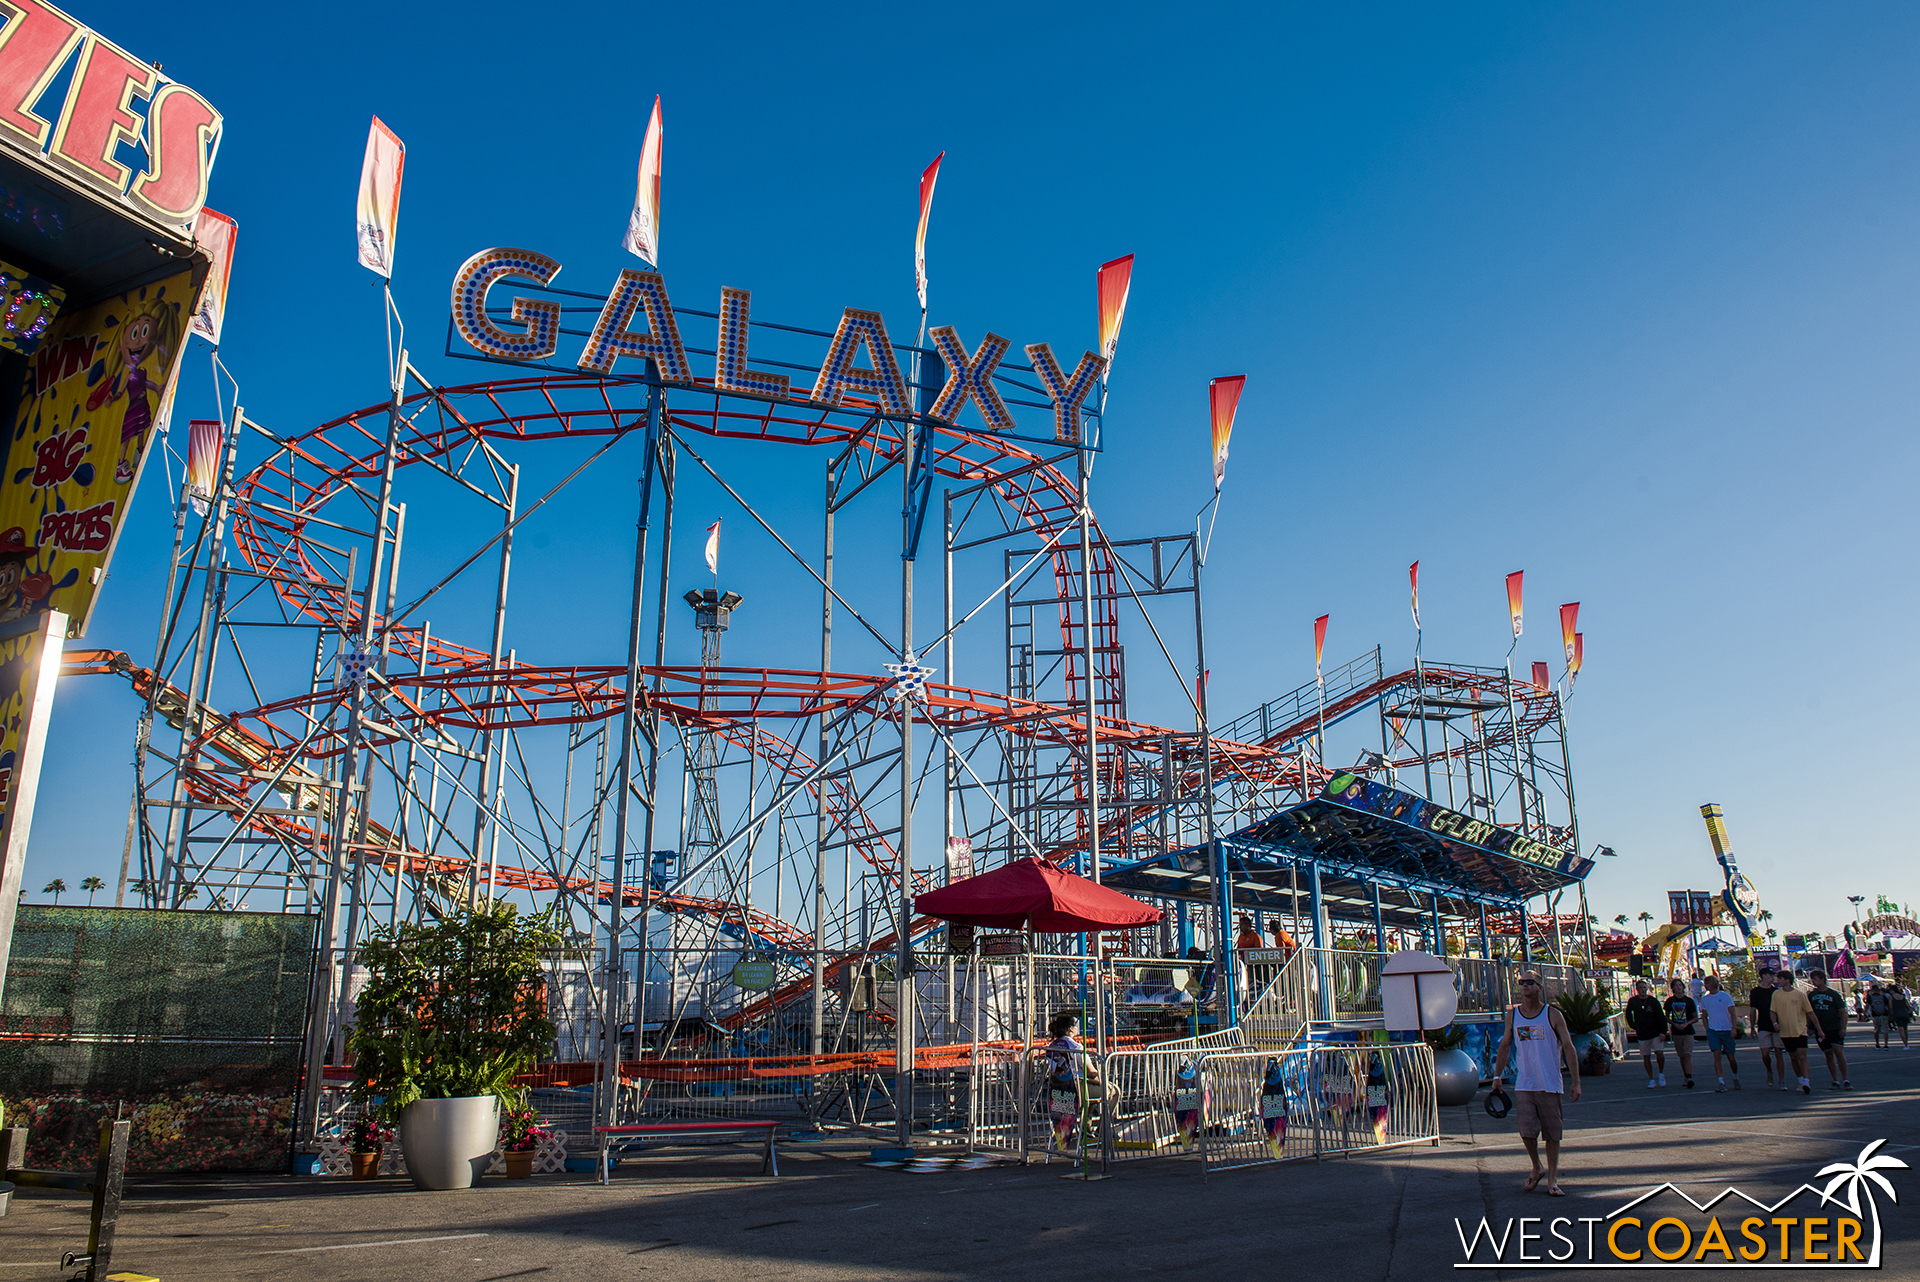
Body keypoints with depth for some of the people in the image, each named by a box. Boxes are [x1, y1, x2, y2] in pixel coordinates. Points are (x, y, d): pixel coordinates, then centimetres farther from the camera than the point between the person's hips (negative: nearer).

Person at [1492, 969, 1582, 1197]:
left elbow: (1568, 1048, -2)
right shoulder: (1512, 1015, 5)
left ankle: (1552, 1179, 16)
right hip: (1523, 1085, 1)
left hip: (1550, 1084, -1)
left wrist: (1575, 1082, -7)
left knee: (1552, 1134, 3)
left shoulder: (1553, 1015, -2)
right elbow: (1505, 1045, 14)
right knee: (1527, 1131, -7)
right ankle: (1536, 1168, 19)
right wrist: (1497, 1075, 11)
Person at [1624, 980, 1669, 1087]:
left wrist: (1662, 1032, -12)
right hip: (1642, 1034, 2)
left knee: (1659, 1052, -16)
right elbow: (1628, 1014, 17)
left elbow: (1661, 1017, -4)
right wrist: (1633, 1026, 8)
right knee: (1646, 1057, 4)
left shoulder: (1653, 1001, -4)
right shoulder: (1632, 1001, 0)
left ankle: (1661, 1074, 8)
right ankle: (1651, 1080, 14)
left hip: (1655, 1033, -2)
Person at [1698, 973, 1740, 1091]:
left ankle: (1736, 1078, 32)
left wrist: (1733, 1028, -14)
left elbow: (1732, 1013, -3)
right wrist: (1707, 1030, 8)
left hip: (1726, 1030, -2)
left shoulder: (1725, 996, -2)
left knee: (1731, 1057, 5)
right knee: (1717, 1055, -11)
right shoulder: (1704, 999, 7)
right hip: (1713, 1031, 2)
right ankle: (1721, 1083, -11)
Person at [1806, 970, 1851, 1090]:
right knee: (1829, 1055, 5)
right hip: (1820, 1030, 3)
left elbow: (1843, 1012, -2)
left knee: (1838, 1051, -15)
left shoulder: (1834, 994, -1)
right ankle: (1836, 1081, 12)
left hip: (1835, 1028, -3)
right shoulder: (1811, 995, 8)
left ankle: (1846, 1080, -8)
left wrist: (1843, 1028, -11)